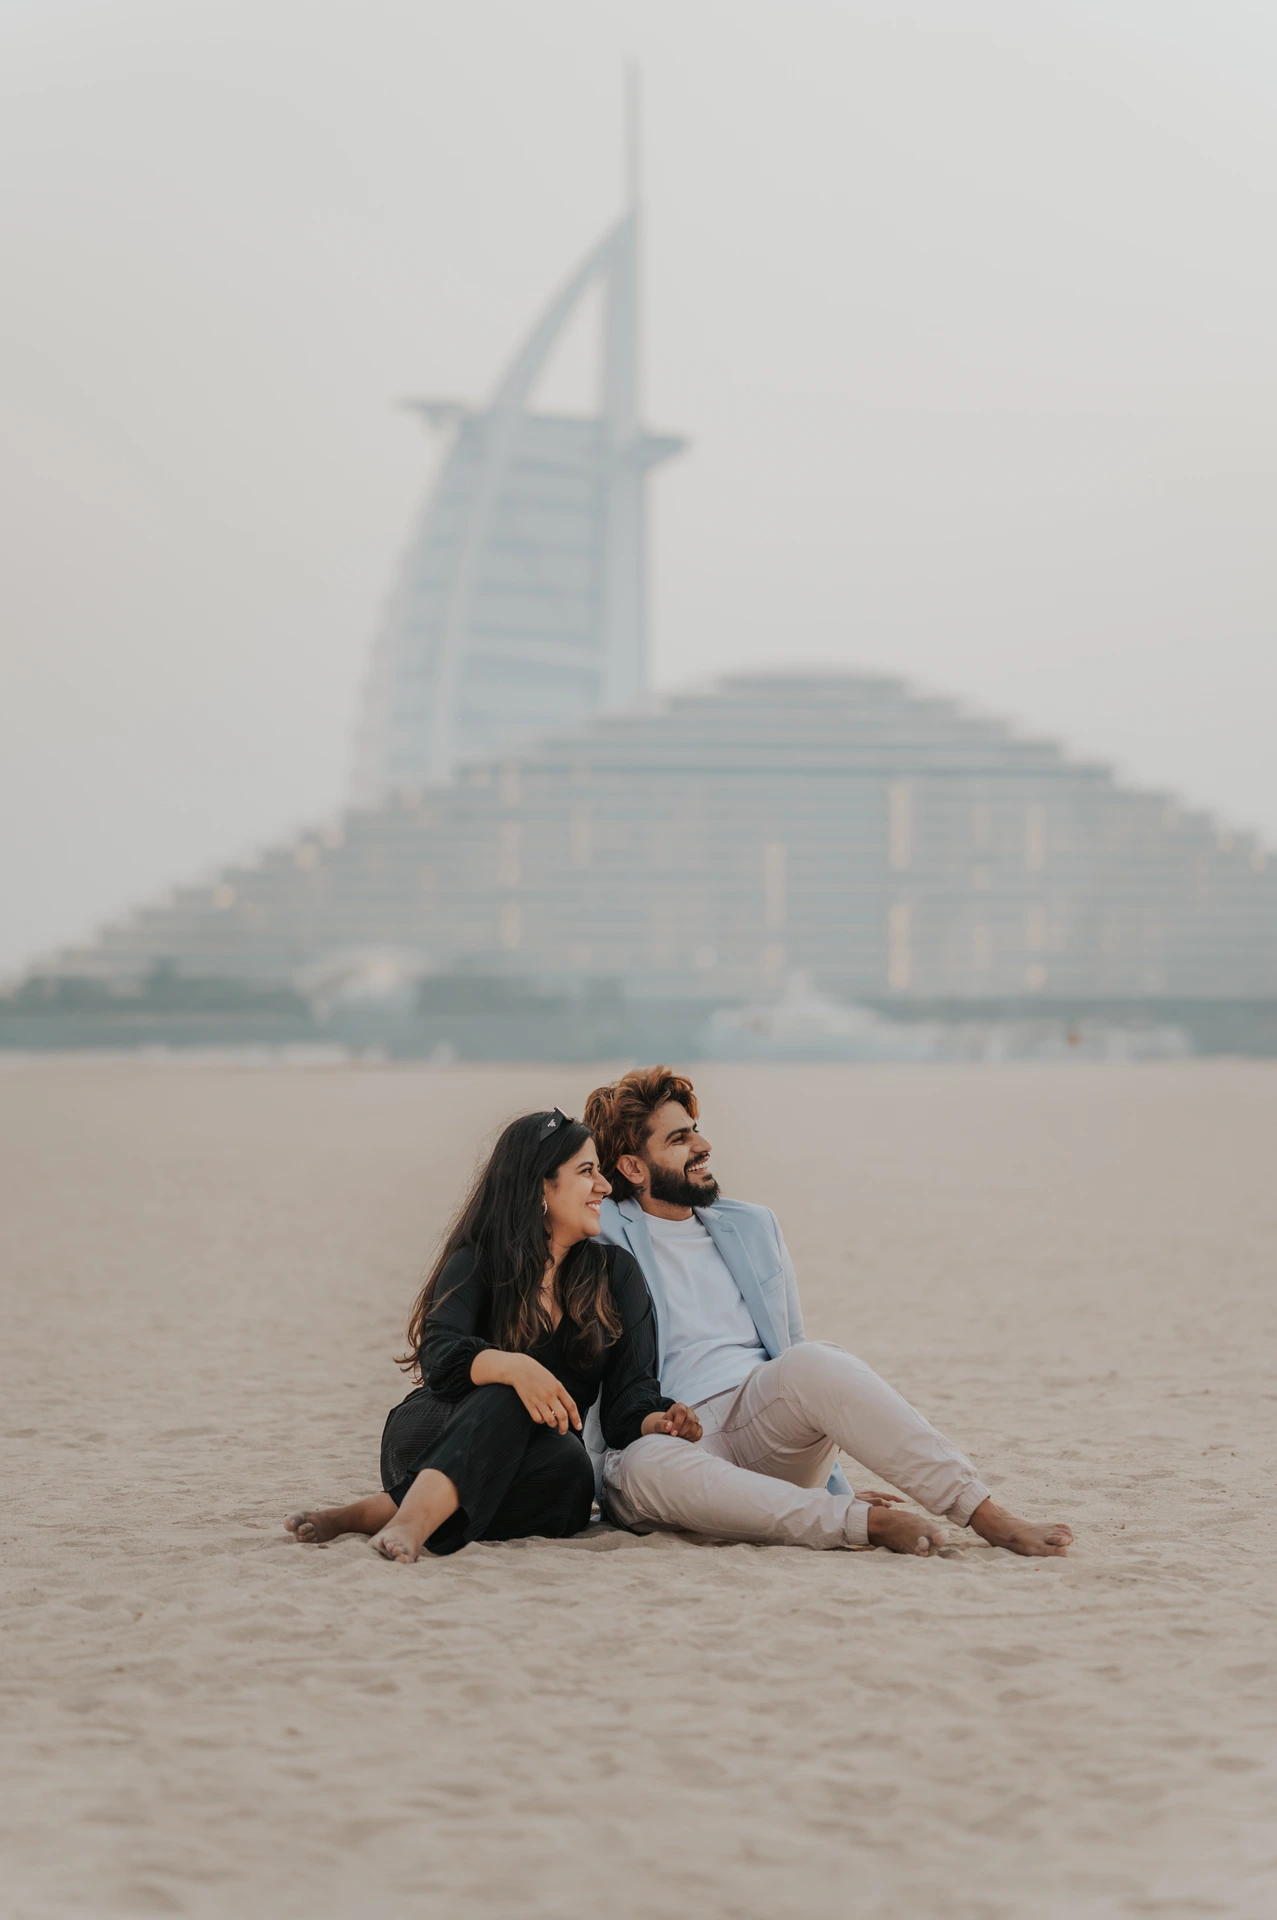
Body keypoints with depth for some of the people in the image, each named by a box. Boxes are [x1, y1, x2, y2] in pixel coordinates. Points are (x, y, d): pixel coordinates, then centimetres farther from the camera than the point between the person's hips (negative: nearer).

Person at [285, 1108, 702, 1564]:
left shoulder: (615, 1274, 11)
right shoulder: (478, 1262, 1)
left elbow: (628, 1392, 3)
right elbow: (441, 1355, -18)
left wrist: (656, 1421, -21)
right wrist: (513, 1367, -38)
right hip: (430, 1438, -3)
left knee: (569, 1467, -34)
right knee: (510, 1398, -35)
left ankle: (373, 1513, -41)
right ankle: (413, 1521, -57)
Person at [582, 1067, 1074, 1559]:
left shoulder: (752, 1228, 22)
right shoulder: (602, 1237, 6)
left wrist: (831, 1481, 22)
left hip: (766, 1426, 3)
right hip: (672, 1440, -3)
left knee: (811, 1363, -31)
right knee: (649, 1468, -40)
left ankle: (987, 1516, -37)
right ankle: (869, 1524, -40)